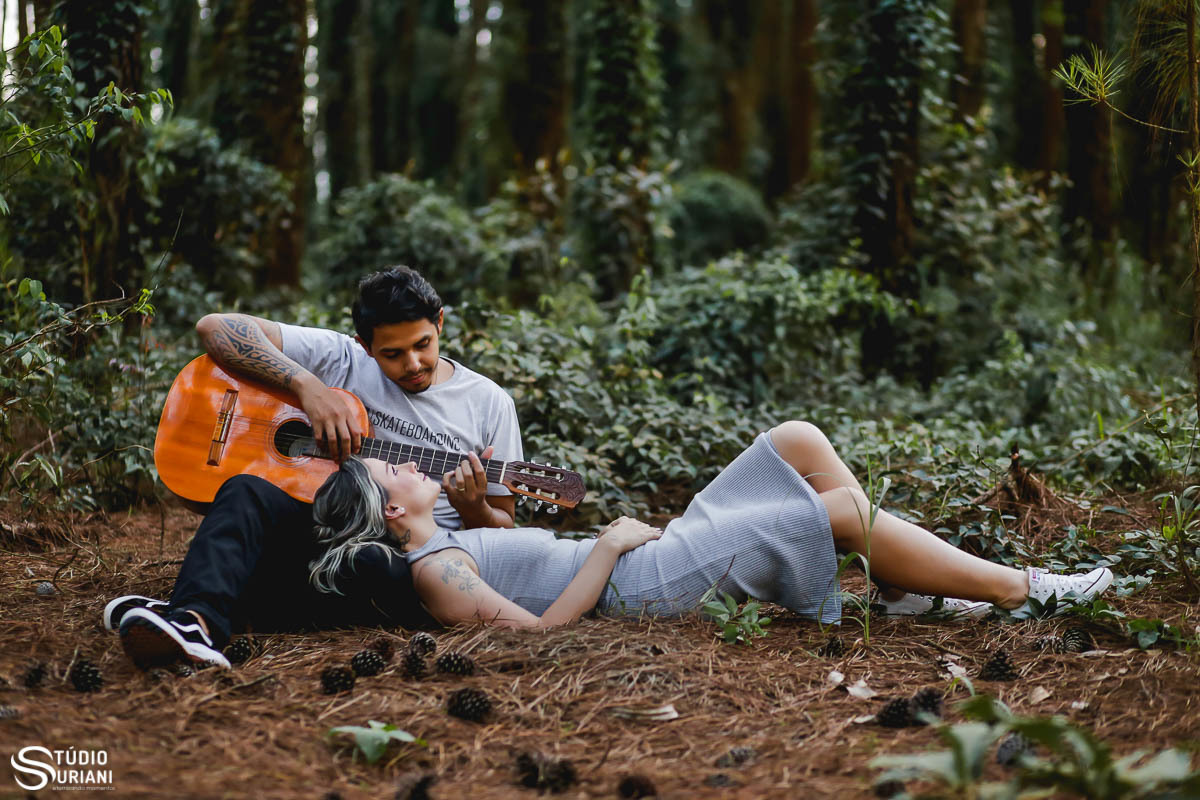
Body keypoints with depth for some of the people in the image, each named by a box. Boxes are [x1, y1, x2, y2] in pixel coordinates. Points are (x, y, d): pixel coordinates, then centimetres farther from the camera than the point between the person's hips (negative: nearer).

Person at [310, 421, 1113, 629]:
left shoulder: (447, 541, 14)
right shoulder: (435, 571, -15)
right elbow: (535, 627, -22)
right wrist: (609, 545, -17)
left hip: (660, 560, 10)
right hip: (647, 586, -10)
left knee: (799, 438, 4)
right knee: (847, 508, -12)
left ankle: (913, 585, 9)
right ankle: (1023, 588, 0)